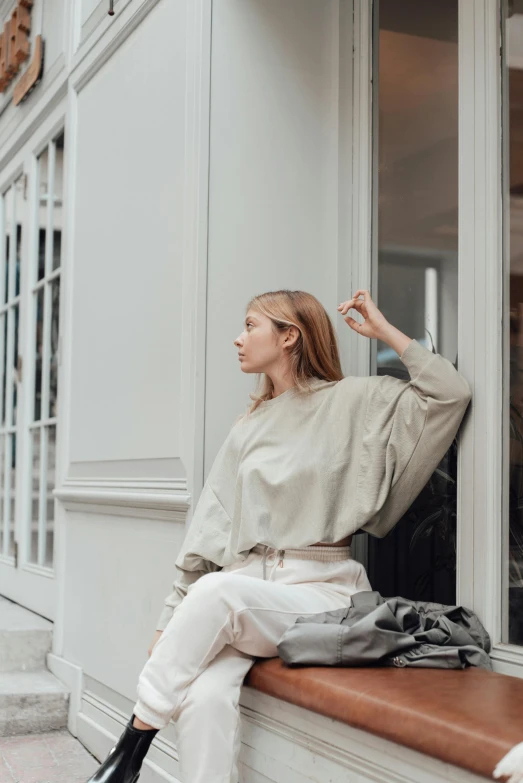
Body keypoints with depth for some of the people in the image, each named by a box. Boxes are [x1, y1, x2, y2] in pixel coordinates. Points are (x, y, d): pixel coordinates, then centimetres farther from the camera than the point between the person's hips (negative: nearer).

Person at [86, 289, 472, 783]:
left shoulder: (355, 402, 6)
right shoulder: (247, 430, 19)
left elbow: (450, 394, -7)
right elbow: (207, 535, 15)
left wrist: (383, 329, -1)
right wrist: (170, 622, 8)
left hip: (322, 589, -4)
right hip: (247, 586, 4)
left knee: (219, 590, -34)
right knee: (205, 695, -28)